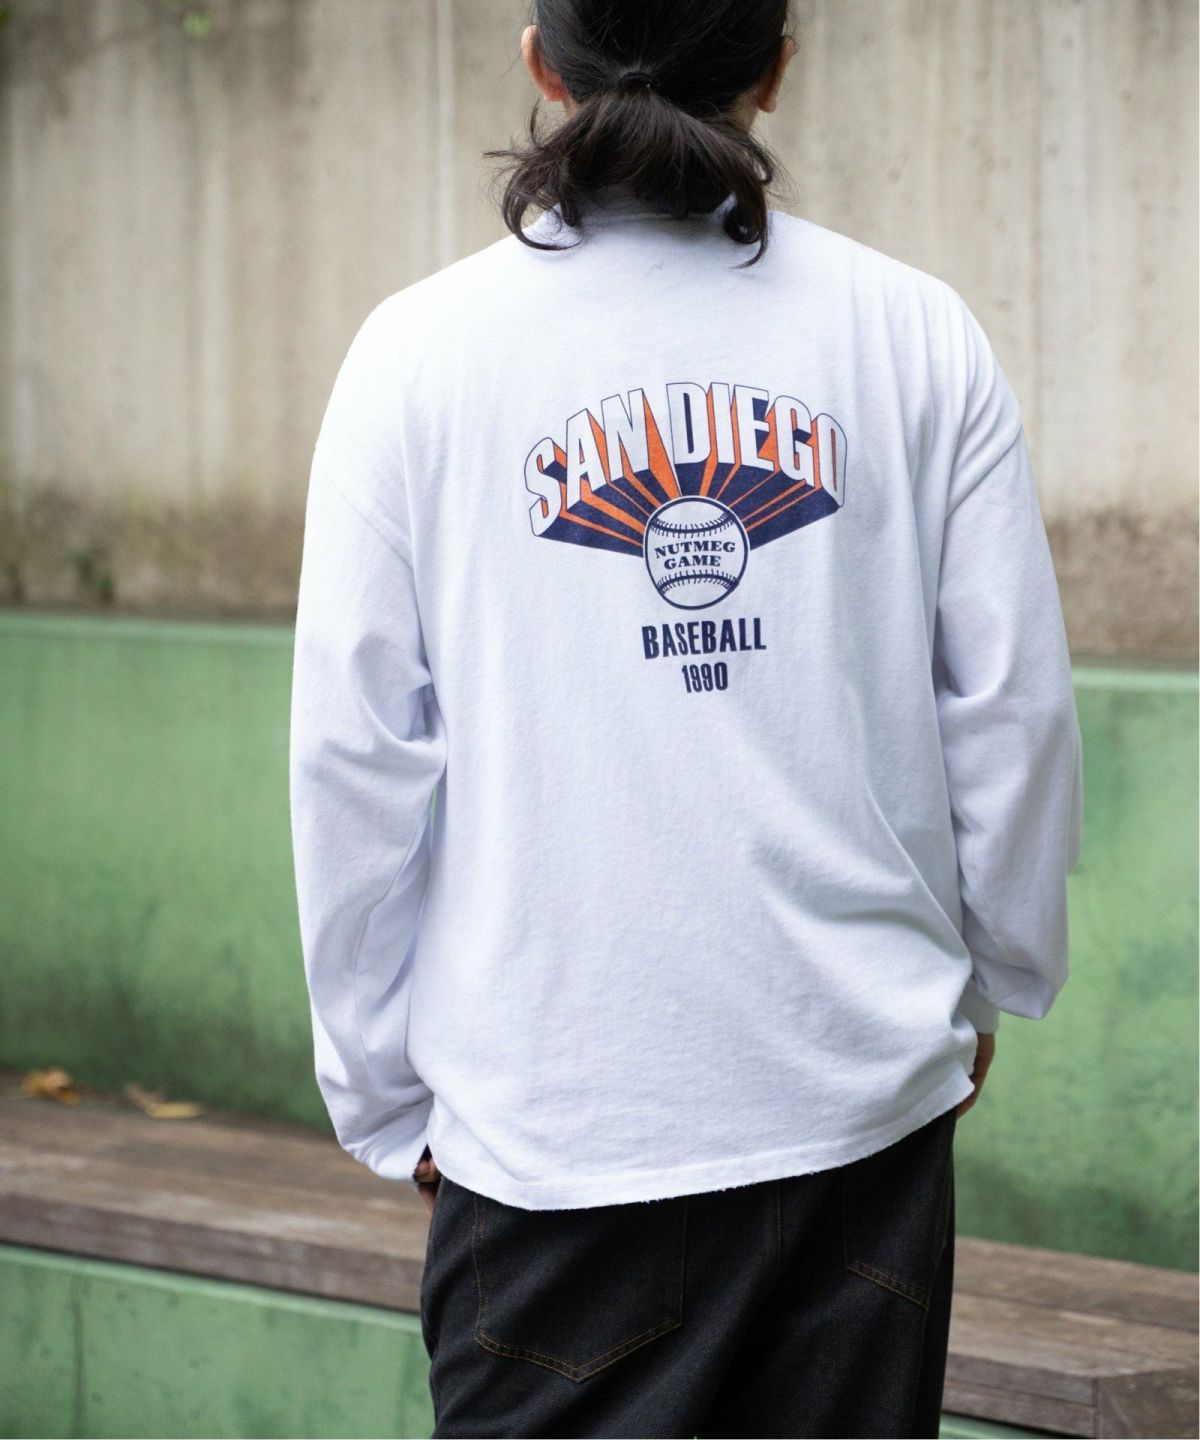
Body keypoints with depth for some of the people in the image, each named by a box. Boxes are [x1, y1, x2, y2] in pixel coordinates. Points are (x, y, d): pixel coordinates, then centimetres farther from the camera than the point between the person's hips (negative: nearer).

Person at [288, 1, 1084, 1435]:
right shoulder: (916, 334, 0)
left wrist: (385, 1096, 8)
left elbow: (355, 753, -2)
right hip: (865, 1097, 2)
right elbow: (1014, 710, 3)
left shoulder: (419, 350, -3)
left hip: (552, 1116, -1)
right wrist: (987, 984, 19)